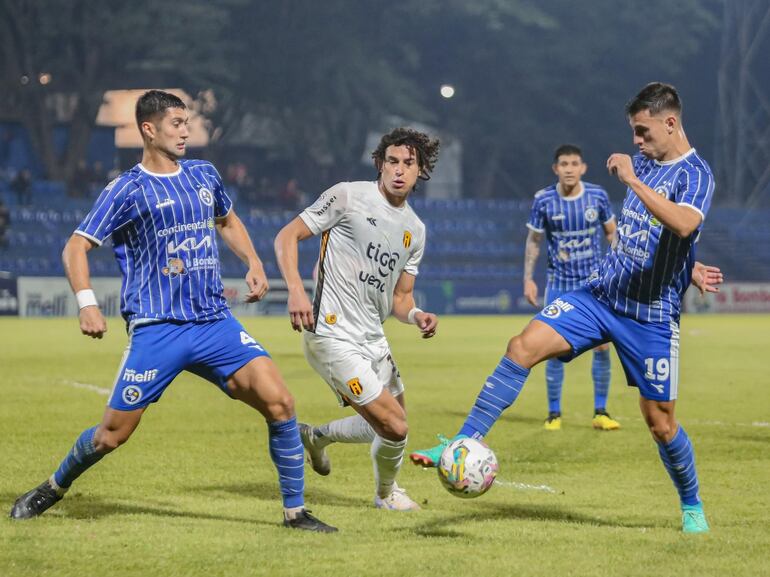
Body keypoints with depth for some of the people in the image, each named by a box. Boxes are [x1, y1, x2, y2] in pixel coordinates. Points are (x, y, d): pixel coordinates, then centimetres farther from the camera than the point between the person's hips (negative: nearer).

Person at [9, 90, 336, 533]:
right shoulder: (128, 190, -2)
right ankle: (54, 488, 29)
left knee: (279, 402, -13)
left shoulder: (204, 175, 13)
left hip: (216, 322, 4)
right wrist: (88, 305, -17)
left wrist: (254, 264, 15)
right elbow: (76, 247, -3)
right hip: (156, 329, -4)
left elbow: (228, 221, 32)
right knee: (112, 434, -1)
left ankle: (295, 511, -3)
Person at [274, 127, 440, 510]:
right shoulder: (348, 197, -9)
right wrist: (295, 290, -22)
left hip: (373, 340, 8)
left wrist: (417, 316, -6)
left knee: (388, 426, 18)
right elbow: (287, 236, -7)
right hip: (333, 336, -8)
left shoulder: (415, 230, 12)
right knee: (395, 428, -10)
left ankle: (316, 437, 42)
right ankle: (387, 493, 20)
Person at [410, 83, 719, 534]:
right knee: (525, 346, -14)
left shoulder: (696, 174, -12)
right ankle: (464, 444, -14)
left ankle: (693, 507, 27)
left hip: (652, 314, -6)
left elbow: (684, 225, -34)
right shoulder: (644, 163, 10)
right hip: (602, 293, 6)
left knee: (660, 420, 3)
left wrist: (632, 179, -33)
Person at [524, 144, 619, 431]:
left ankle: (600, 412, 8)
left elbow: (612, 233, 7)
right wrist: (528, 279, -2)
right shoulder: (543, 200, -9)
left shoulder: (598, 195, -6)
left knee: (602, 345, -3)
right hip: (559, 284, -1)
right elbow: (533, 240, 2)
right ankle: (554, 413, 11)